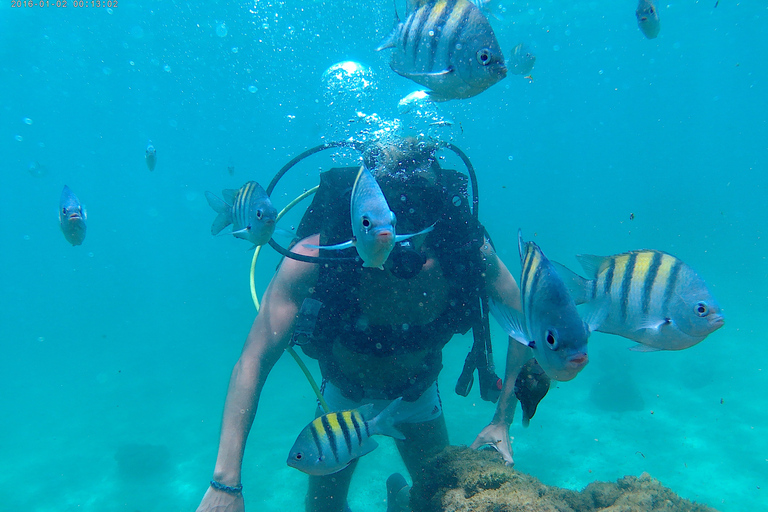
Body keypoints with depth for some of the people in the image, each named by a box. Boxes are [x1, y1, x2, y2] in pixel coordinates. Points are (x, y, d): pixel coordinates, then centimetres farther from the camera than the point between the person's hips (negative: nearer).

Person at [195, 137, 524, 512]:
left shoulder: (467, 247, -33)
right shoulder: (316, 257, -37)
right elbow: (253, 361, -33)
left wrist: (502, 421, -18)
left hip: (418, 393, 2)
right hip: (344, 392, -1)